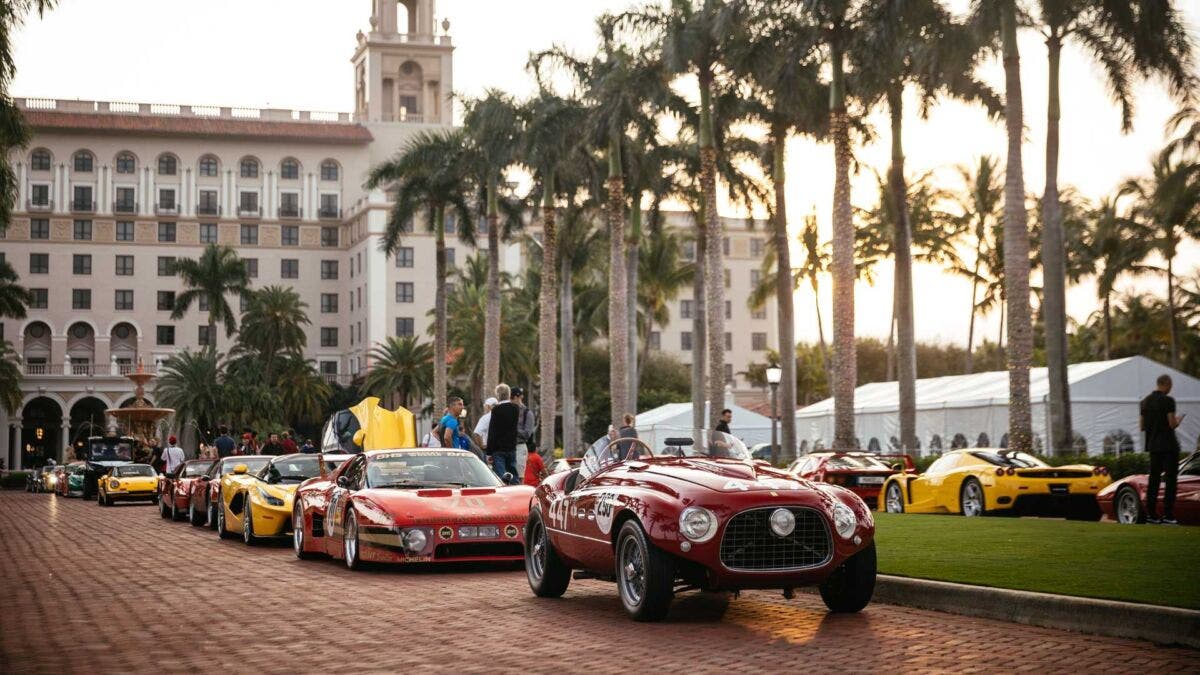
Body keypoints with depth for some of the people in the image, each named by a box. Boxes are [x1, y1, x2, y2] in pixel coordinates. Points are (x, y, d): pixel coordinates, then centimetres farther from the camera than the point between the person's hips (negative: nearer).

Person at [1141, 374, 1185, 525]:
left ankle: (1151, 514, 10)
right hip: (1168, 444, -7)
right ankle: (1168, 515, -7)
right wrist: (1178, 420, 4)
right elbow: (1172, 424, -16)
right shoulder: (1168, 400, -13)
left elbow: (1142, 426, 12)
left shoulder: (1145, 401, 9)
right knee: (1170, 479, -3)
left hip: (1153, 445, 7)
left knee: (1153, 478, 11)